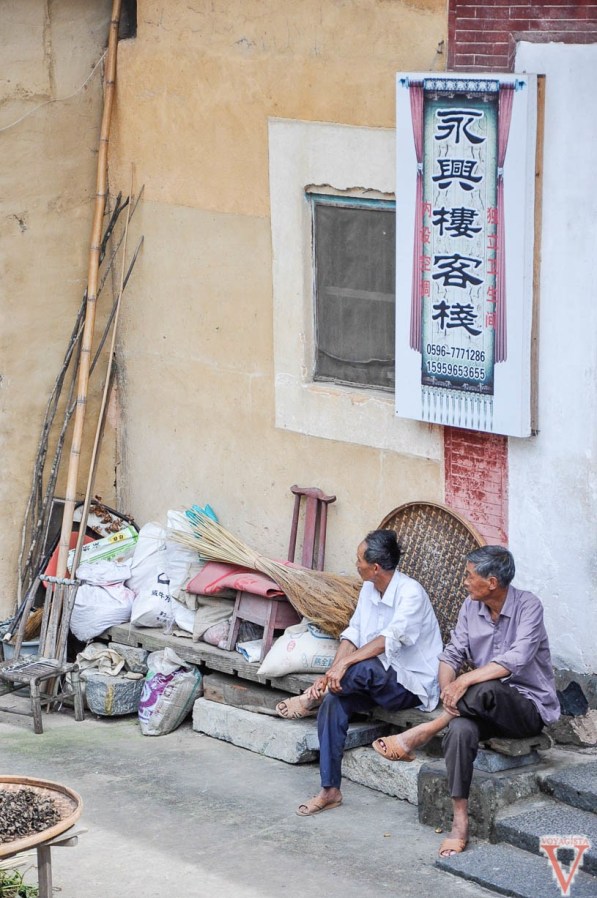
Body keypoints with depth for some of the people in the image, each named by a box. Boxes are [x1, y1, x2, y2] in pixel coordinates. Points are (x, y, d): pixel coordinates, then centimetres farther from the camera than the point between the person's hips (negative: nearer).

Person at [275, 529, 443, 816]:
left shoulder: (411, 593, -19)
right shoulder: (368, 590, 7)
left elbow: (389, 641, -30)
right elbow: (352, 634, 2)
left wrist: (344, 664, -36)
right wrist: (332, 673, -14)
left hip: (413, 685, -7)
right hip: (376, 681, 7)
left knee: (365, 668, -38)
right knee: (334, 700, -21)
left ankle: (312, 697, -12)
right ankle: (330, 790, -18)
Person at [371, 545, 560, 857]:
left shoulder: (528, 606, -15)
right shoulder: (471, 607, 5)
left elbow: (517, 660, -28)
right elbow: (451, 655, 4)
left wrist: (464, 681, -32)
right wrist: (447, 689, -17)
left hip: (531, 707, -5)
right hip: (486, 707, 5)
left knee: (485, 690, -39)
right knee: (461, 728, -32)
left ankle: (423, 733, -22)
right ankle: (460, 821, -31)